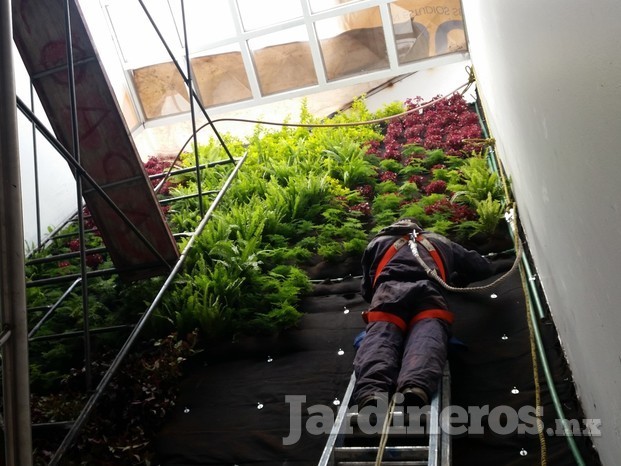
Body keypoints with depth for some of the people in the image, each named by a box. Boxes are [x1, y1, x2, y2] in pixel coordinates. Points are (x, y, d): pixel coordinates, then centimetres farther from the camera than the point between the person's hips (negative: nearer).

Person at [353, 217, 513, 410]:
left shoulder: (378, 241, 40)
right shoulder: (440, 241, 44)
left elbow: (366, 289, 38)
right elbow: (478, 266, 49)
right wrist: (493, 266, 72)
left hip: (388, 289, 0)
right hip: (428, 290, 1)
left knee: (380, 334, -22)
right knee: (427, 335, -22)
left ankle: (372, 394, -54)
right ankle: (415, 390, -55)